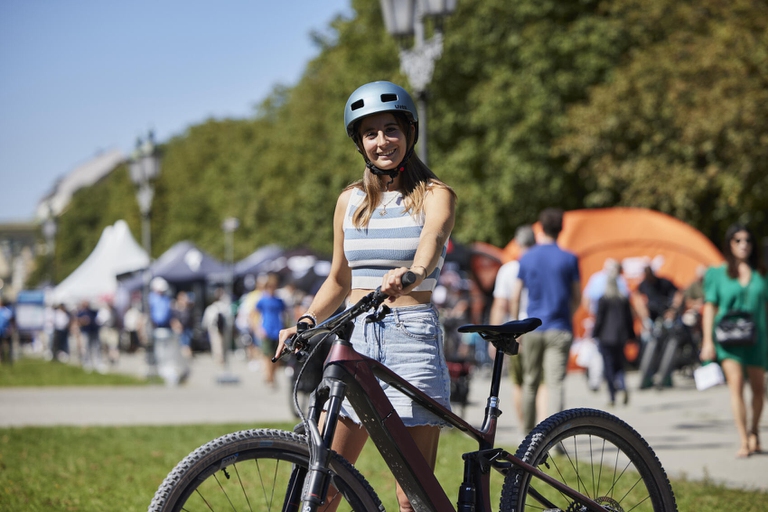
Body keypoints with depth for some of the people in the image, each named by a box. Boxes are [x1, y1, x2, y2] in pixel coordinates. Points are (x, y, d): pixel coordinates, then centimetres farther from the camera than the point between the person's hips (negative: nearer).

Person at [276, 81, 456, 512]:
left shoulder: (435, 195, 1)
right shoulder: (351, 200, 15)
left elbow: (431, 241, -22)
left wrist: (411, 272, -44)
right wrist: (305, 323, 5)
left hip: (412, 336, -4)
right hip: (354, 338, 4)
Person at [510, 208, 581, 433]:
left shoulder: (527, 258, 3)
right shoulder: (569, 259, -1)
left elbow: (515, 296, 3)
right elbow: (577, 297, 4)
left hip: (532, 329, 2)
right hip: (559, 330, -2)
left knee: (530, 382, 14)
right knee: (555, 384, -8)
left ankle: (528, 434, 23)